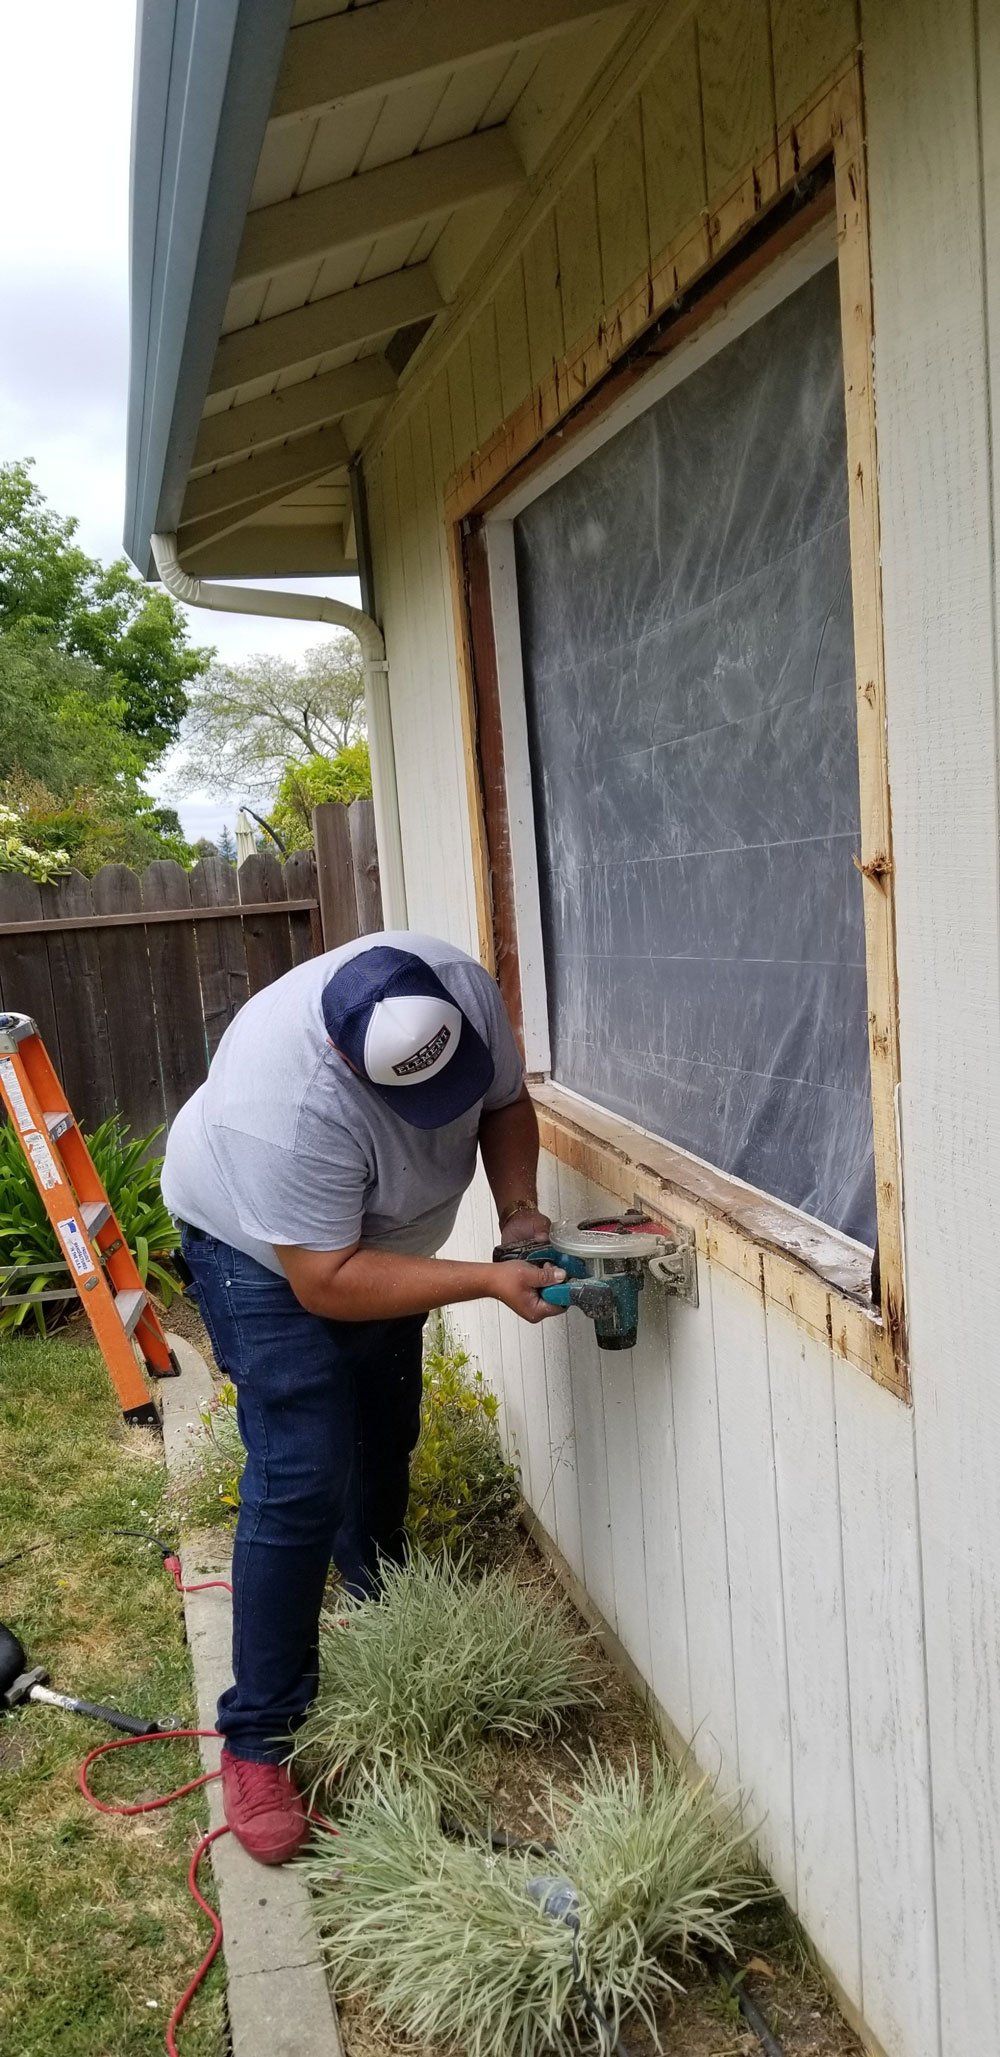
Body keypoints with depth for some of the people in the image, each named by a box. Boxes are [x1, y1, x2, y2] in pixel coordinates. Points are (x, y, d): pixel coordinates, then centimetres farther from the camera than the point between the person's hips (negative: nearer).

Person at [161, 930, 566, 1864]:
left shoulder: (464, 987, -27)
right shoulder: (289, 1101, -44)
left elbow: (505, 1104, -7)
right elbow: (326, 1284, -36)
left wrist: (517, 1211, -22)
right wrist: (489, 1282, -39)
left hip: (378, 1236, 7)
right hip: (261, 1250, -7)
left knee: (385, 1444, 21)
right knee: (301, 1481, -15)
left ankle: (379, 1605, 49)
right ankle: (256, 1742, 0)